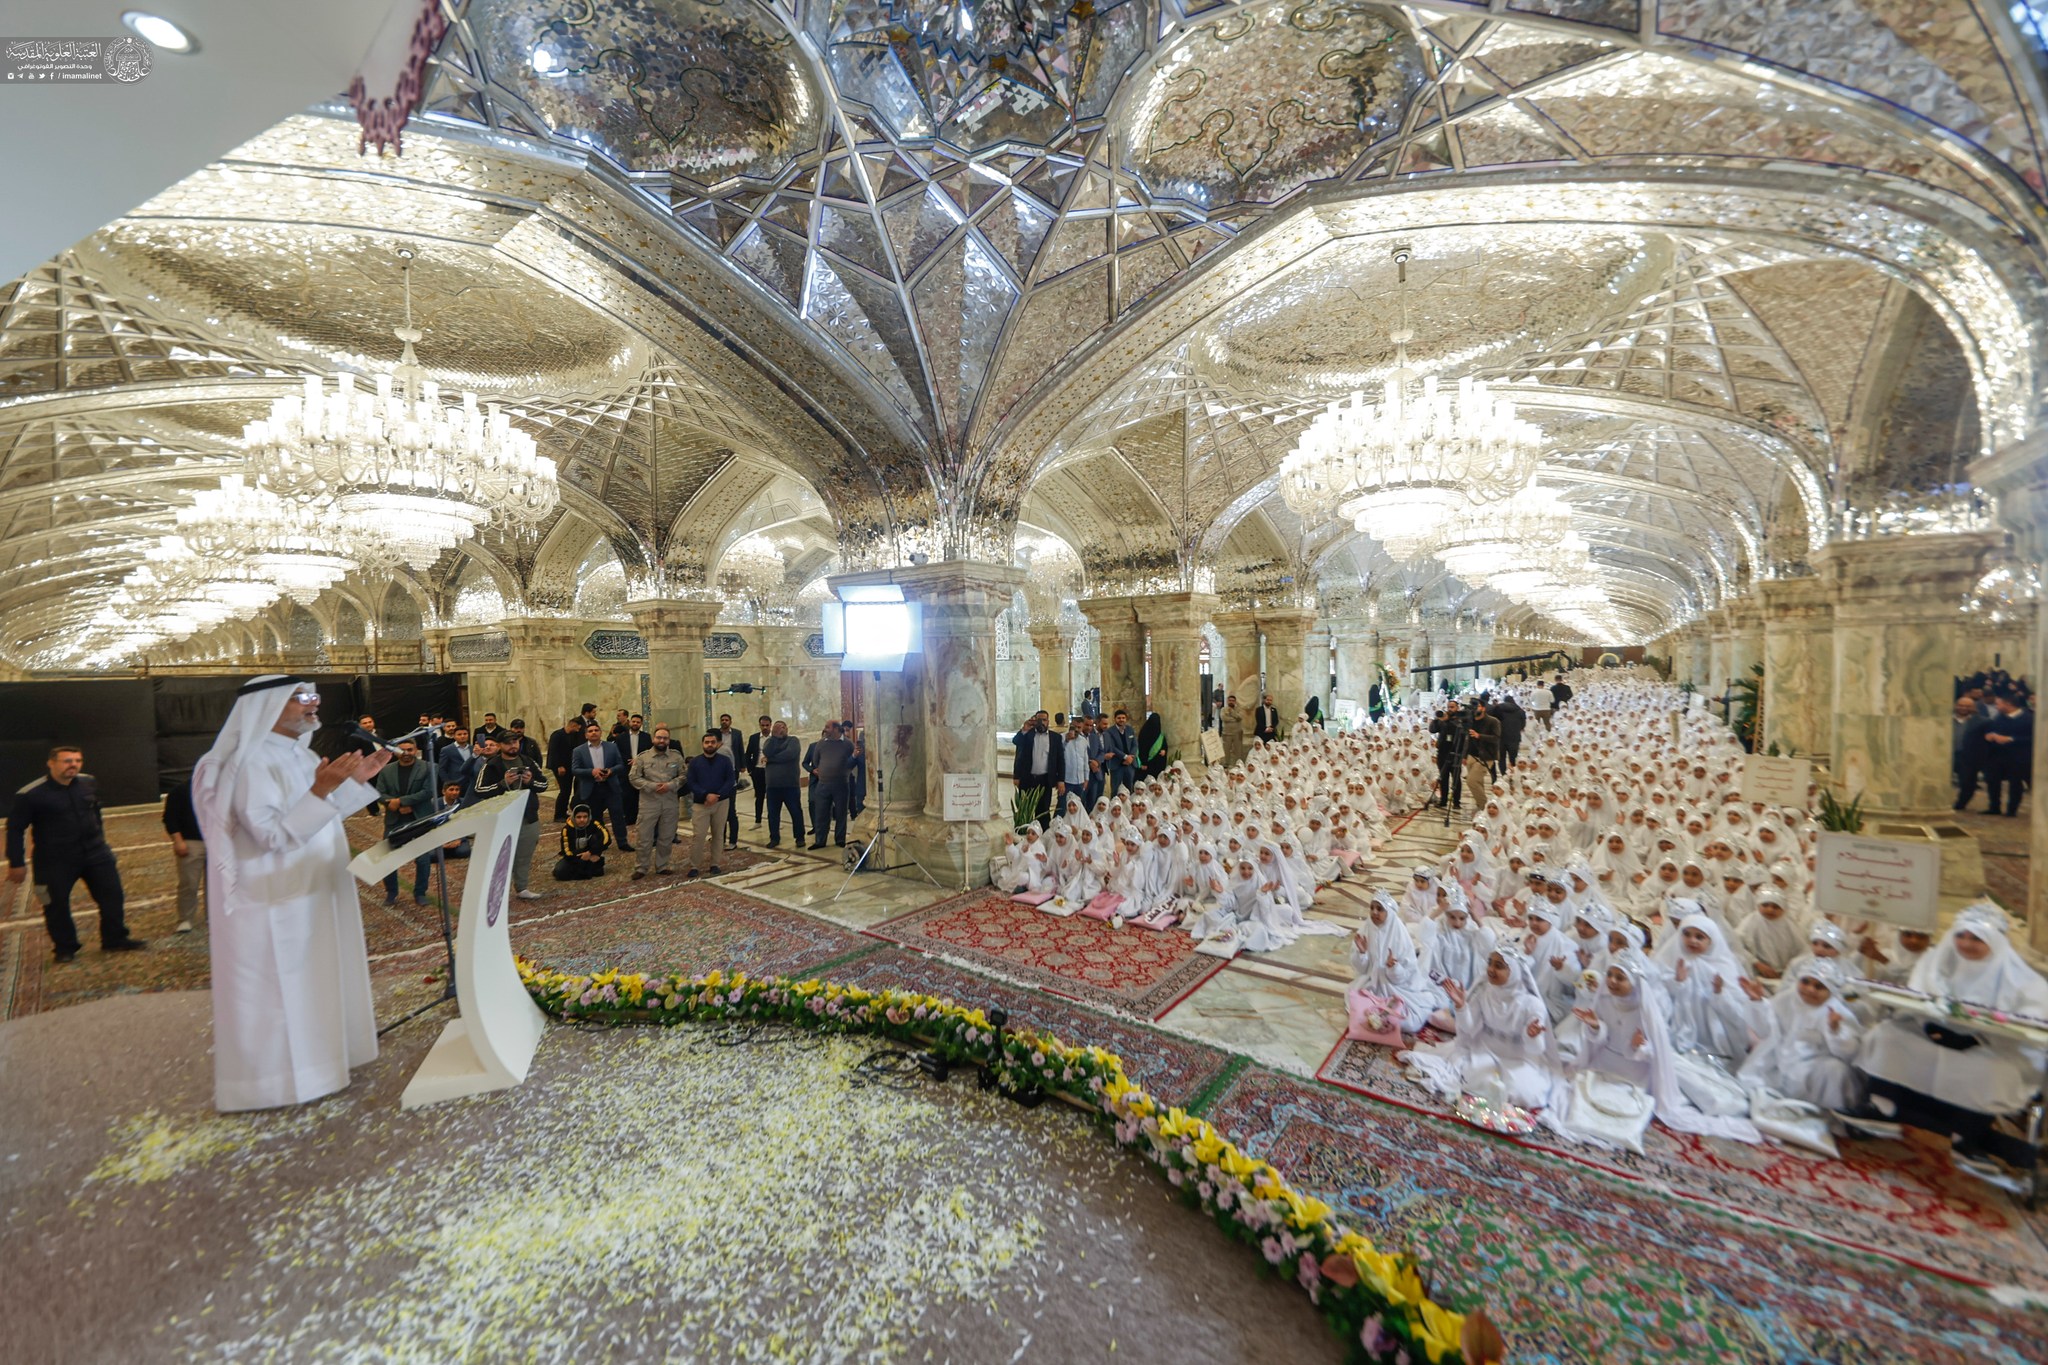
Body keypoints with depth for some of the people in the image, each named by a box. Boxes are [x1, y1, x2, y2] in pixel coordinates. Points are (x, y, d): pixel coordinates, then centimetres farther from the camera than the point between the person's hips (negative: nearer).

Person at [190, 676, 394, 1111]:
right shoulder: (252, 762, -20)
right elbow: (274, 835, -26)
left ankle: (311, 1056, 33)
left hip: (310, 893, 9)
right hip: (276, 902, -9)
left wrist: (356, 781, 6)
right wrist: (320, 790, -36)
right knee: (280, 988, 3)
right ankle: (277, 1078, 17)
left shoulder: (298, 753, 7)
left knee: (312, 981, 19)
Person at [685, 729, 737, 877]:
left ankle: (714, 864, 16)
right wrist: (706, 795, -17)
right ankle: (694, 866, 2)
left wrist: (717, 796, -16)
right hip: (701, 803, -1)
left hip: (721, 802, 1)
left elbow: (730, 780, -3)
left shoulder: (725, 761, 3)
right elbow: (690, 782, -4)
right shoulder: (695, 762, 3)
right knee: (698, 835, -6)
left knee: (717, 835, 7)